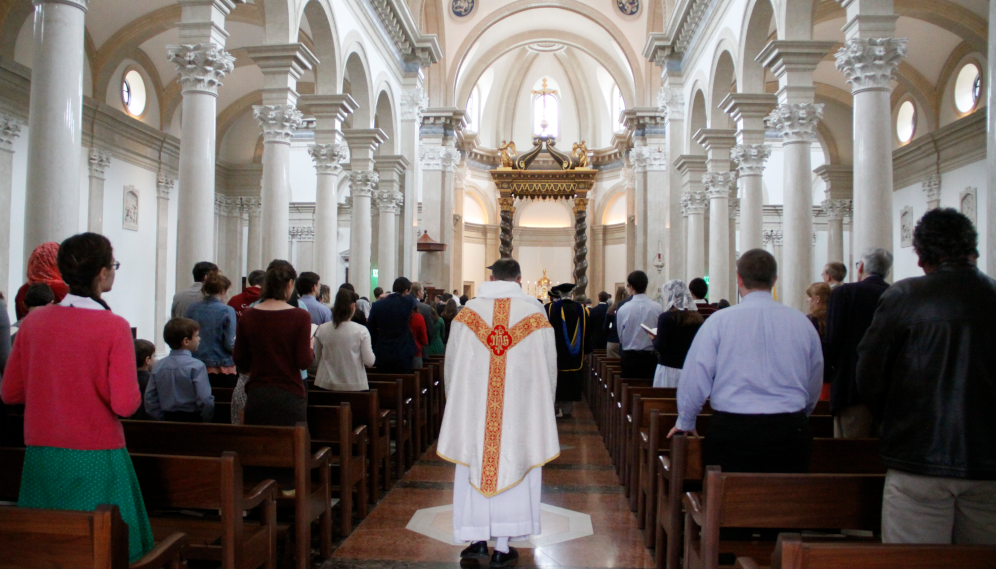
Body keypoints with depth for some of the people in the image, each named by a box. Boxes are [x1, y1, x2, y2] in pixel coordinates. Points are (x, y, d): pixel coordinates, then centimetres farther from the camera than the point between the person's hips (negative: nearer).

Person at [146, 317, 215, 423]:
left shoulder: (158, 366, 3)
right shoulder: (196, 366, -14)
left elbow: (150, 400, 4)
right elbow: (205, 400, -19)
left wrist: (163, 419, 12)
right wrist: (206, 421, -3)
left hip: (168, 419, 6)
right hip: (192, 420, -6)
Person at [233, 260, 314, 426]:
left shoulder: (248, 316, -1)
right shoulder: (300, 316, -10)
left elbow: (239, 360, 4)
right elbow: (304, 362, -11)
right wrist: (311, 349, 8)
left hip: (256, 396, 3)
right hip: (290, 395, -3)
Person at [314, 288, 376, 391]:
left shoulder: (322, 329, -2)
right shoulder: (361, 330, -11)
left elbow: (317, 358, 9)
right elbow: (369, 362, -10)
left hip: (327, 384, 3)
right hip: (355, 386, -3)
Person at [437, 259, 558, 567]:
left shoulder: (467, 313, 0)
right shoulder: (535, 314, -2)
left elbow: (451, 364, 6)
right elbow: (548, 367, 2)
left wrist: (456, 401, 20)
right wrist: (542, 407, 15)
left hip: (473, 408, 1)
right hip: (521, 411, 0)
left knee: (475, 470, 12)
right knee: (512, 470, 7)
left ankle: (478, 539, 17)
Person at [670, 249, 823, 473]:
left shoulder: (719, 320, -5)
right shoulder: (802, 322, 5)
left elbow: (694, 379, -4)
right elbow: (814, 387, 16)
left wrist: (685, 423, 12)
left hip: (732, 430, -2)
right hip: (790, 430, 3)